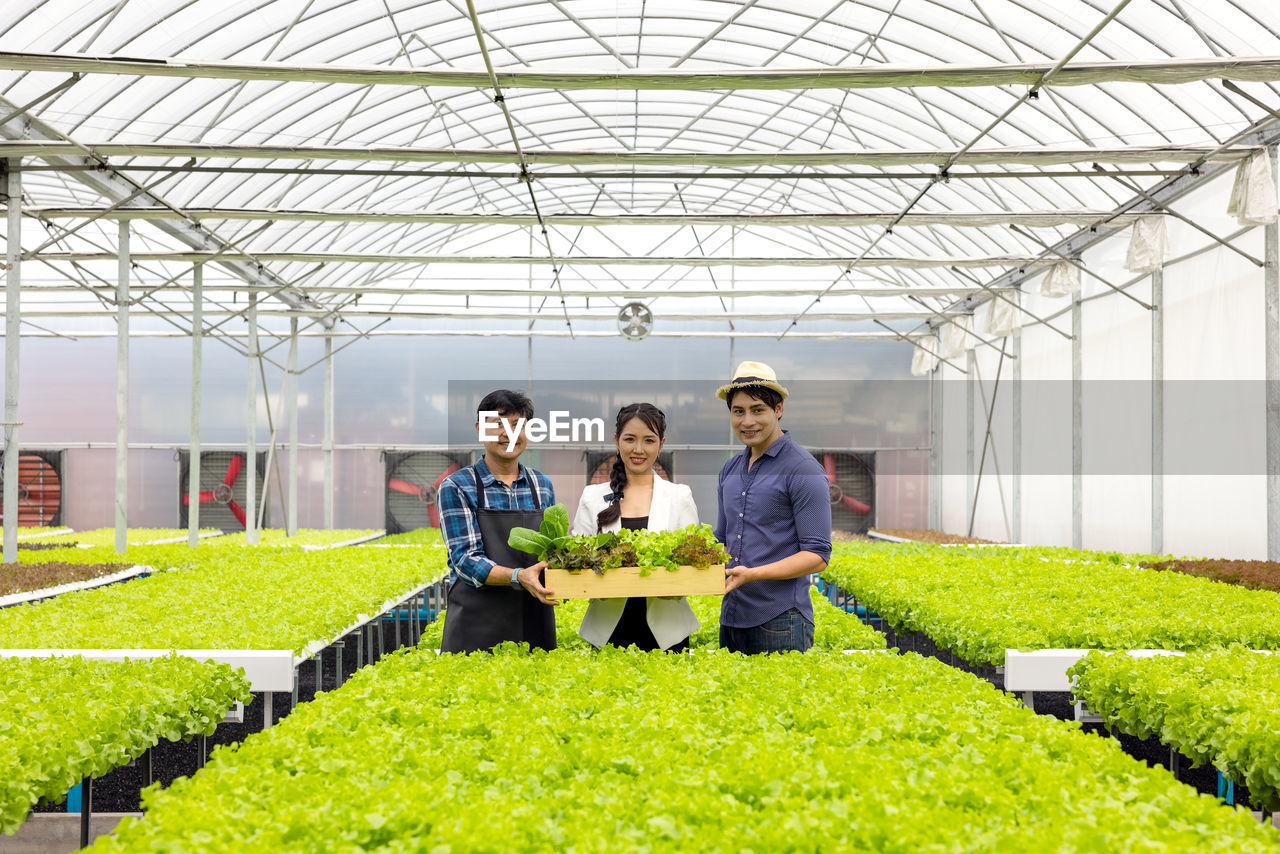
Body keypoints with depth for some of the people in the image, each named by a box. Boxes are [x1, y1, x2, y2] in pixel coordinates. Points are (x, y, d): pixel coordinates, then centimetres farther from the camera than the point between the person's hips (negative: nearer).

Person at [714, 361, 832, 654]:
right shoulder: (730, 469, 14)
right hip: (731, 619, 7)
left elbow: (817, 557, -12)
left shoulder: (803, 470, -9)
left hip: (780, 623, -7)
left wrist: (753, 574, -22)